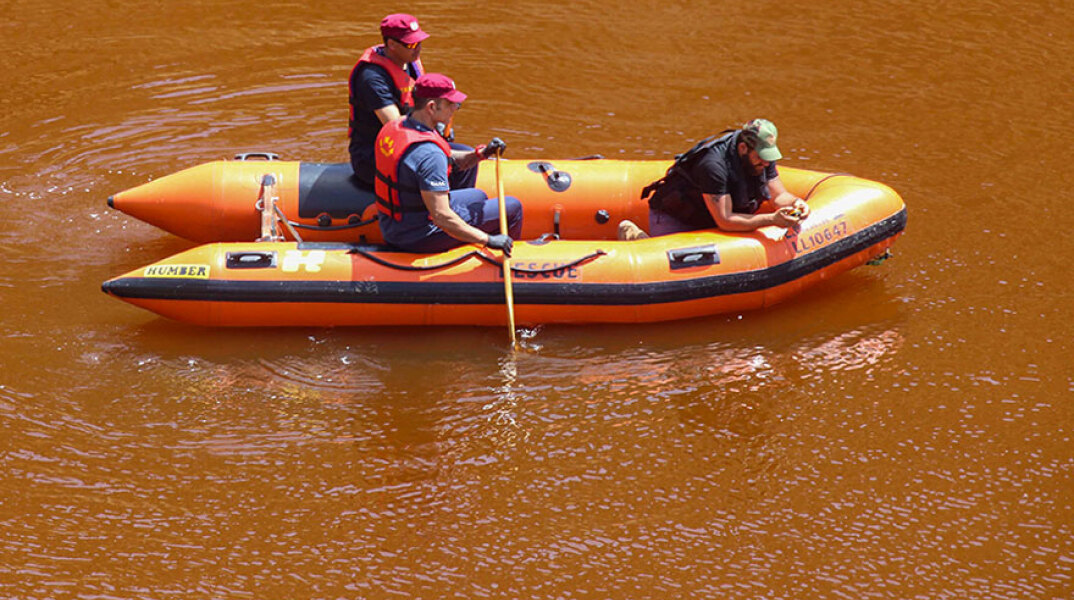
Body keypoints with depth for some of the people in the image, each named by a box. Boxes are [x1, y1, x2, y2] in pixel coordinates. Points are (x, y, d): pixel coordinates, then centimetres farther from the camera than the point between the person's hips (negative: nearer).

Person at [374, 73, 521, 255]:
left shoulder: (392, 127, 0)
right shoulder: (428, 153, -29)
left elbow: (447, 159, 13)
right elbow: (441, 218, -32)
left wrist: (481, 153, -2)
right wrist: (488, 240, -24)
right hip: (418, 238, -9)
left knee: (478, 197, 32)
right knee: (512, 208, 2)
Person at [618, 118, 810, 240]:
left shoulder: (761, 154, -11)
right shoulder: (714, 164, -35)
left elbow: (779, 195, 0)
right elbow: (725, 221, -34)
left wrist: (795, 202, -24)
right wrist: (772, 219, -40)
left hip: (706, 222, 8)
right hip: (671, 219, -8)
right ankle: (635, 238, 7)